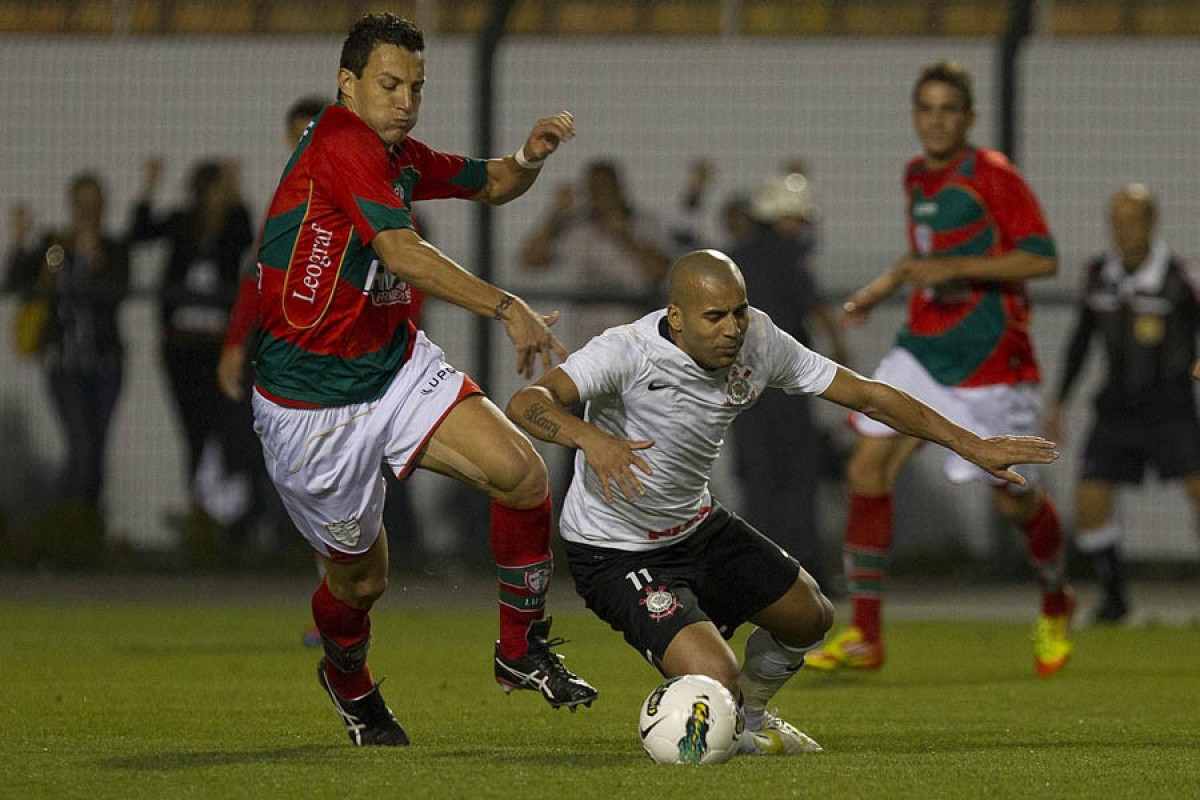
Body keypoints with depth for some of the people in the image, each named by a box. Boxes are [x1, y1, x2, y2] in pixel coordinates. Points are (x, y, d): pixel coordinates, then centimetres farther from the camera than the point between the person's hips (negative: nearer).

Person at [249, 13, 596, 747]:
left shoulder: (401, 156, 6)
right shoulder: (343, 144, -21)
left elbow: (489, 185, 23)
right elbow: (403, 252, -31)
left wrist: (529, 158, -1)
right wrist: (508, 309, -36)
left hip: (398, 366, 7)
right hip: (314, 400, -7)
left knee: (520, 469, -15)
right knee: (362, 576, 6)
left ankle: (523, 649, 1)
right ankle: (349, 685, 41)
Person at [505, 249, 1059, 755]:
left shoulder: (757, 340, -11)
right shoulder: (628, 351, -29)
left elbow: (867, 396, -2)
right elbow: (525, 404, -41)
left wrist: (971, 445, -3)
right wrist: (591, 439, -60)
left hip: (697, 527, 7)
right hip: (615, 554, -7)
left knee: (810, 617, 16)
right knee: (713, 680, -23)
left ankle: (748, 718, 47)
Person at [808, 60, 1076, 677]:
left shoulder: (993, 177, -11)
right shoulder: (917, 178, 11)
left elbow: (1043, 257, -18)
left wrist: (951, 268, -23)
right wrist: (883, 287, 20)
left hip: (991, 363, -6)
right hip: (923, 351, 6)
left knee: (1013, 498, 2)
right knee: (868, 467, -10)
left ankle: (1056, 605, 34)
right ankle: (864, 636, -7)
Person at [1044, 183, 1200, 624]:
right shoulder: (1097, 274, 2)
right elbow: (1082, 337, 17)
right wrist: (1059, 401, 18)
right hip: (1116, 406, 4)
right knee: (1090, 501, -7)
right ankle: (1113, 595, 14)